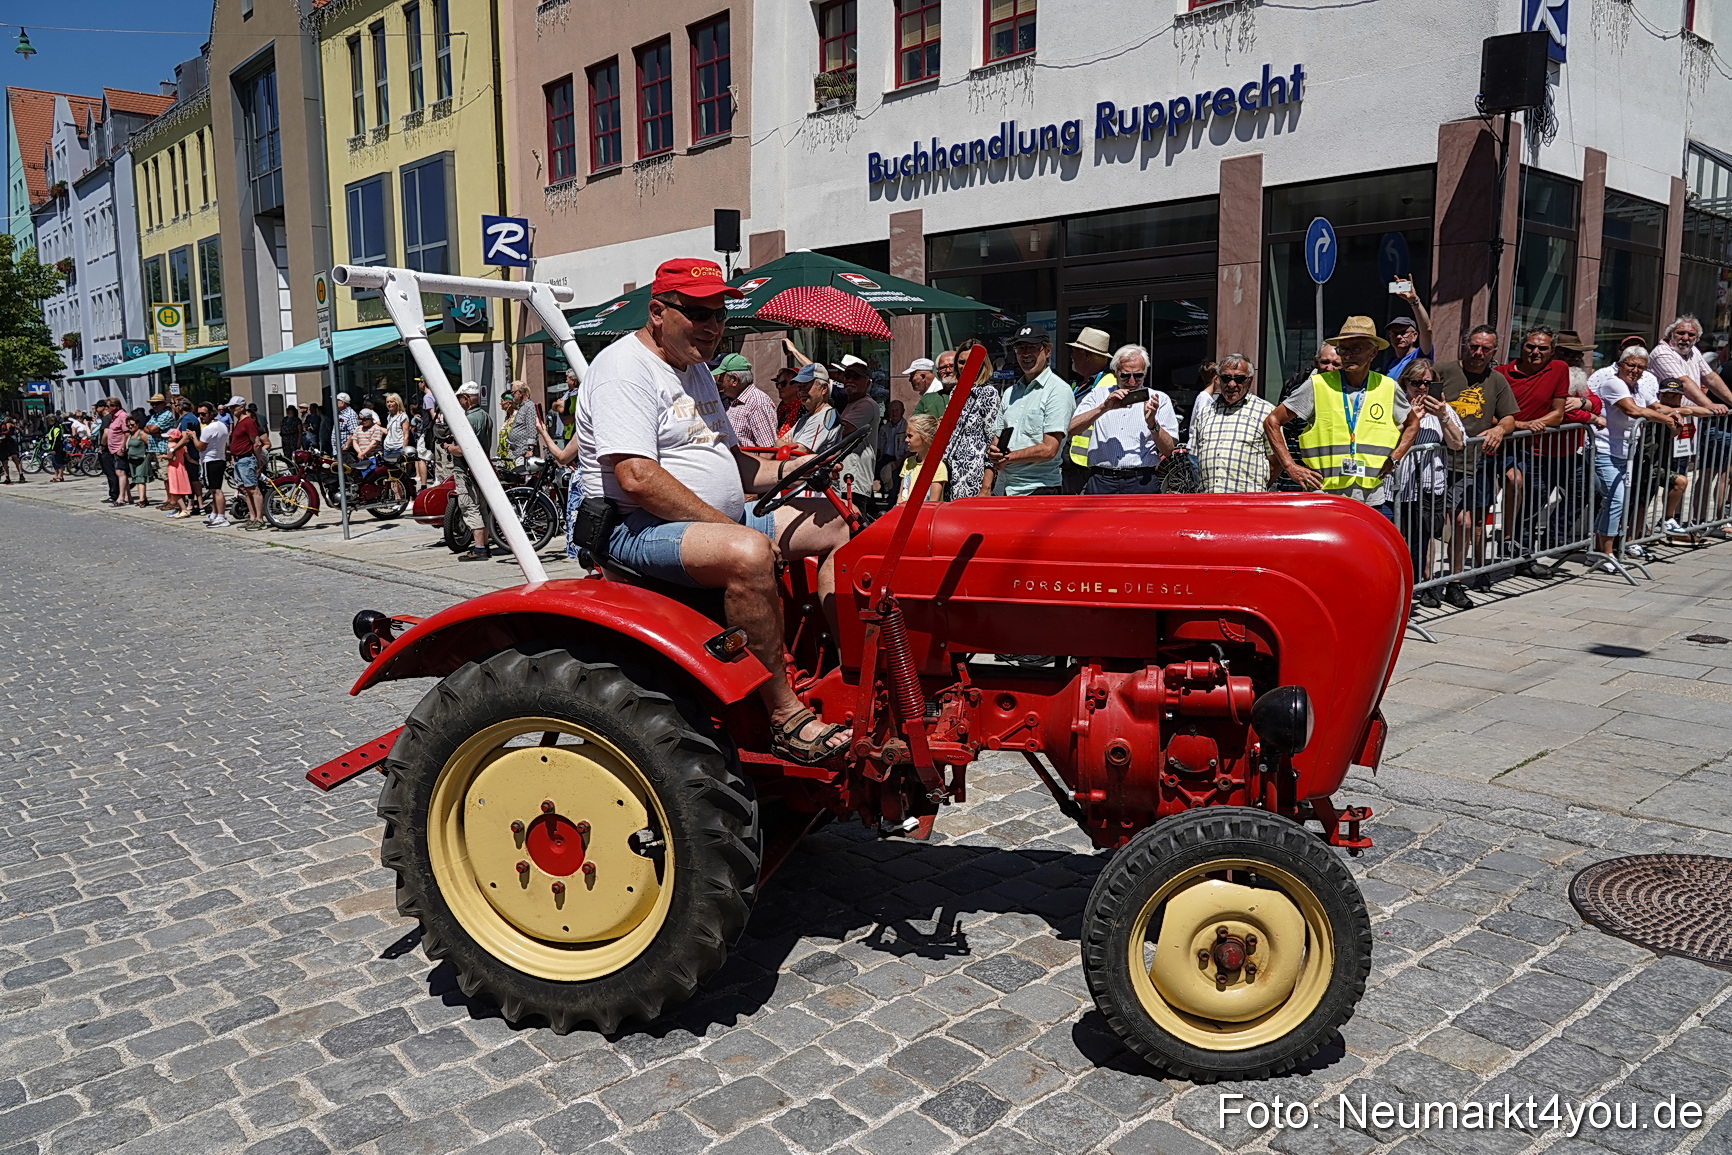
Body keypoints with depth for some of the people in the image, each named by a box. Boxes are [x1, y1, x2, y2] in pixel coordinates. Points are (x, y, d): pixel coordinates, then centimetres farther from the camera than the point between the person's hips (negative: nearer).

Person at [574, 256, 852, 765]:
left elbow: (729, 464, 23)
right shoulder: (625, 368, -12)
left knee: (832, 524, 7)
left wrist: (786, 471, 3)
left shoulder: (696, 370, 20)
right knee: (749, 552, -38)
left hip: (716, 524, 10)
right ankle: (785, 717, -29)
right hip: (639, 529, -10)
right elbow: (638, 478, -24)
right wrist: (728, 527, -22)